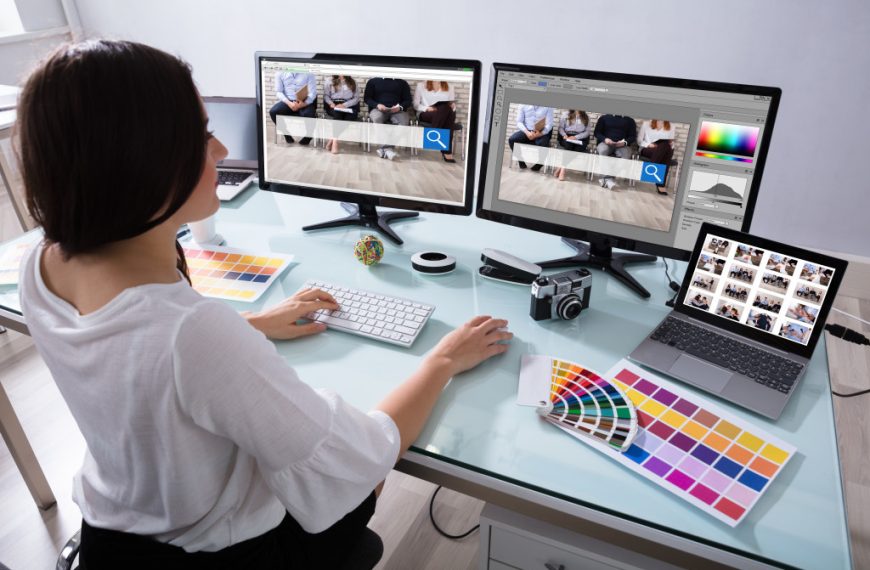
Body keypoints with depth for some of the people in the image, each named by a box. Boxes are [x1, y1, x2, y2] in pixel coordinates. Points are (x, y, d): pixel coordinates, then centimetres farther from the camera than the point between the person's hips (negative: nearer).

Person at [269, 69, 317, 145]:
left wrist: (304, 104, -26)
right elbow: (278, 92, 0)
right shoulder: (280, 72, 2)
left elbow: (313, 92, -7)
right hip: (288, 101, 2)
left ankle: (307, 136, -3)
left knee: (308, 114, -34)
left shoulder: (308, 73, -4)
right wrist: (289, 103, -19)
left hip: (304, 102, -2)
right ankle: (287, 134, 1)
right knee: (273, 111, -24)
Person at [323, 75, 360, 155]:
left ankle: (332, 140, -33)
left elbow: (356, 98, 4)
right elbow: (326, 95, 8)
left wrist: (344, 105, -12)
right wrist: (331, 103, -14)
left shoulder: (353, 83, 14)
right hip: (334, 105, -1)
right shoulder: (330, 82, 15)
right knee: (338, 113, -35)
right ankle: (335, 142, -39)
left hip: (349, 106, 1)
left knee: (351, 115, -33)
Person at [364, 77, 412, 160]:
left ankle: (384, 147, -39)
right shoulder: (373, 81, 16)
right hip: (378, 109, 0)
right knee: (377, 118, -37)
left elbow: (408, 100, 11)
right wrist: (377, 105, -11)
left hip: (397, 110, 0)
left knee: (404, 121, -33)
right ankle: (387, 148, -43)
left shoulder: (402, 83, 17)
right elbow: (367, 98, 10)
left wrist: (400, 107, -12)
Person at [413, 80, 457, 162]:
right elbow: (416, 104, 10)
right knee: (445, 108, -35)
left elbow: (452, 104, 18)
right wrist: (427, 108, -9)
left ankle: (446, 151, -45)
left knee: (447, 109, -37)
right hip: (425, 114, -2)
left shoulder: (449, 87, 23)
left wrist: (453, 106, -8)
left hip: (447, 115, 2)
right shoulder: (421, 85, 17)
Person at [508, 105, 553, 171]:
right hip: (527, 131, 2)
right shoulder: (524, 105, 5)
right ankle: (521, 160, 0)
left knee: (543, 144, -33)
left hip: (541, 133, -2)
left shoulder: (547, 107, 0)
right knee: (512, 139, -22)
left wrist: (539, 134, -22)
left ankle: (538, 164, -4)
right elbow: (519, 122, 2)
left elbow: (549, 124, -5)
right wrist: (527, 132, -17)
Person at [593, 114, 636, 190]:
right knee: (603, 150, -37)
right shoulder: (603, 118, 18)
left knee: (626, 155, -34)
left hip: (622, 145, 0)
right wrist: (604, 139, -12)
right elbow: (597, 133, 10)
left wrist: (625, 142, -13)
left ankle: (605, 177, -38)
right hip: (606, 143, 0)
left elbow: (633, 136, 10)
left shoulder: (630, 120, 18)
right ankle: (608, 178, -44)